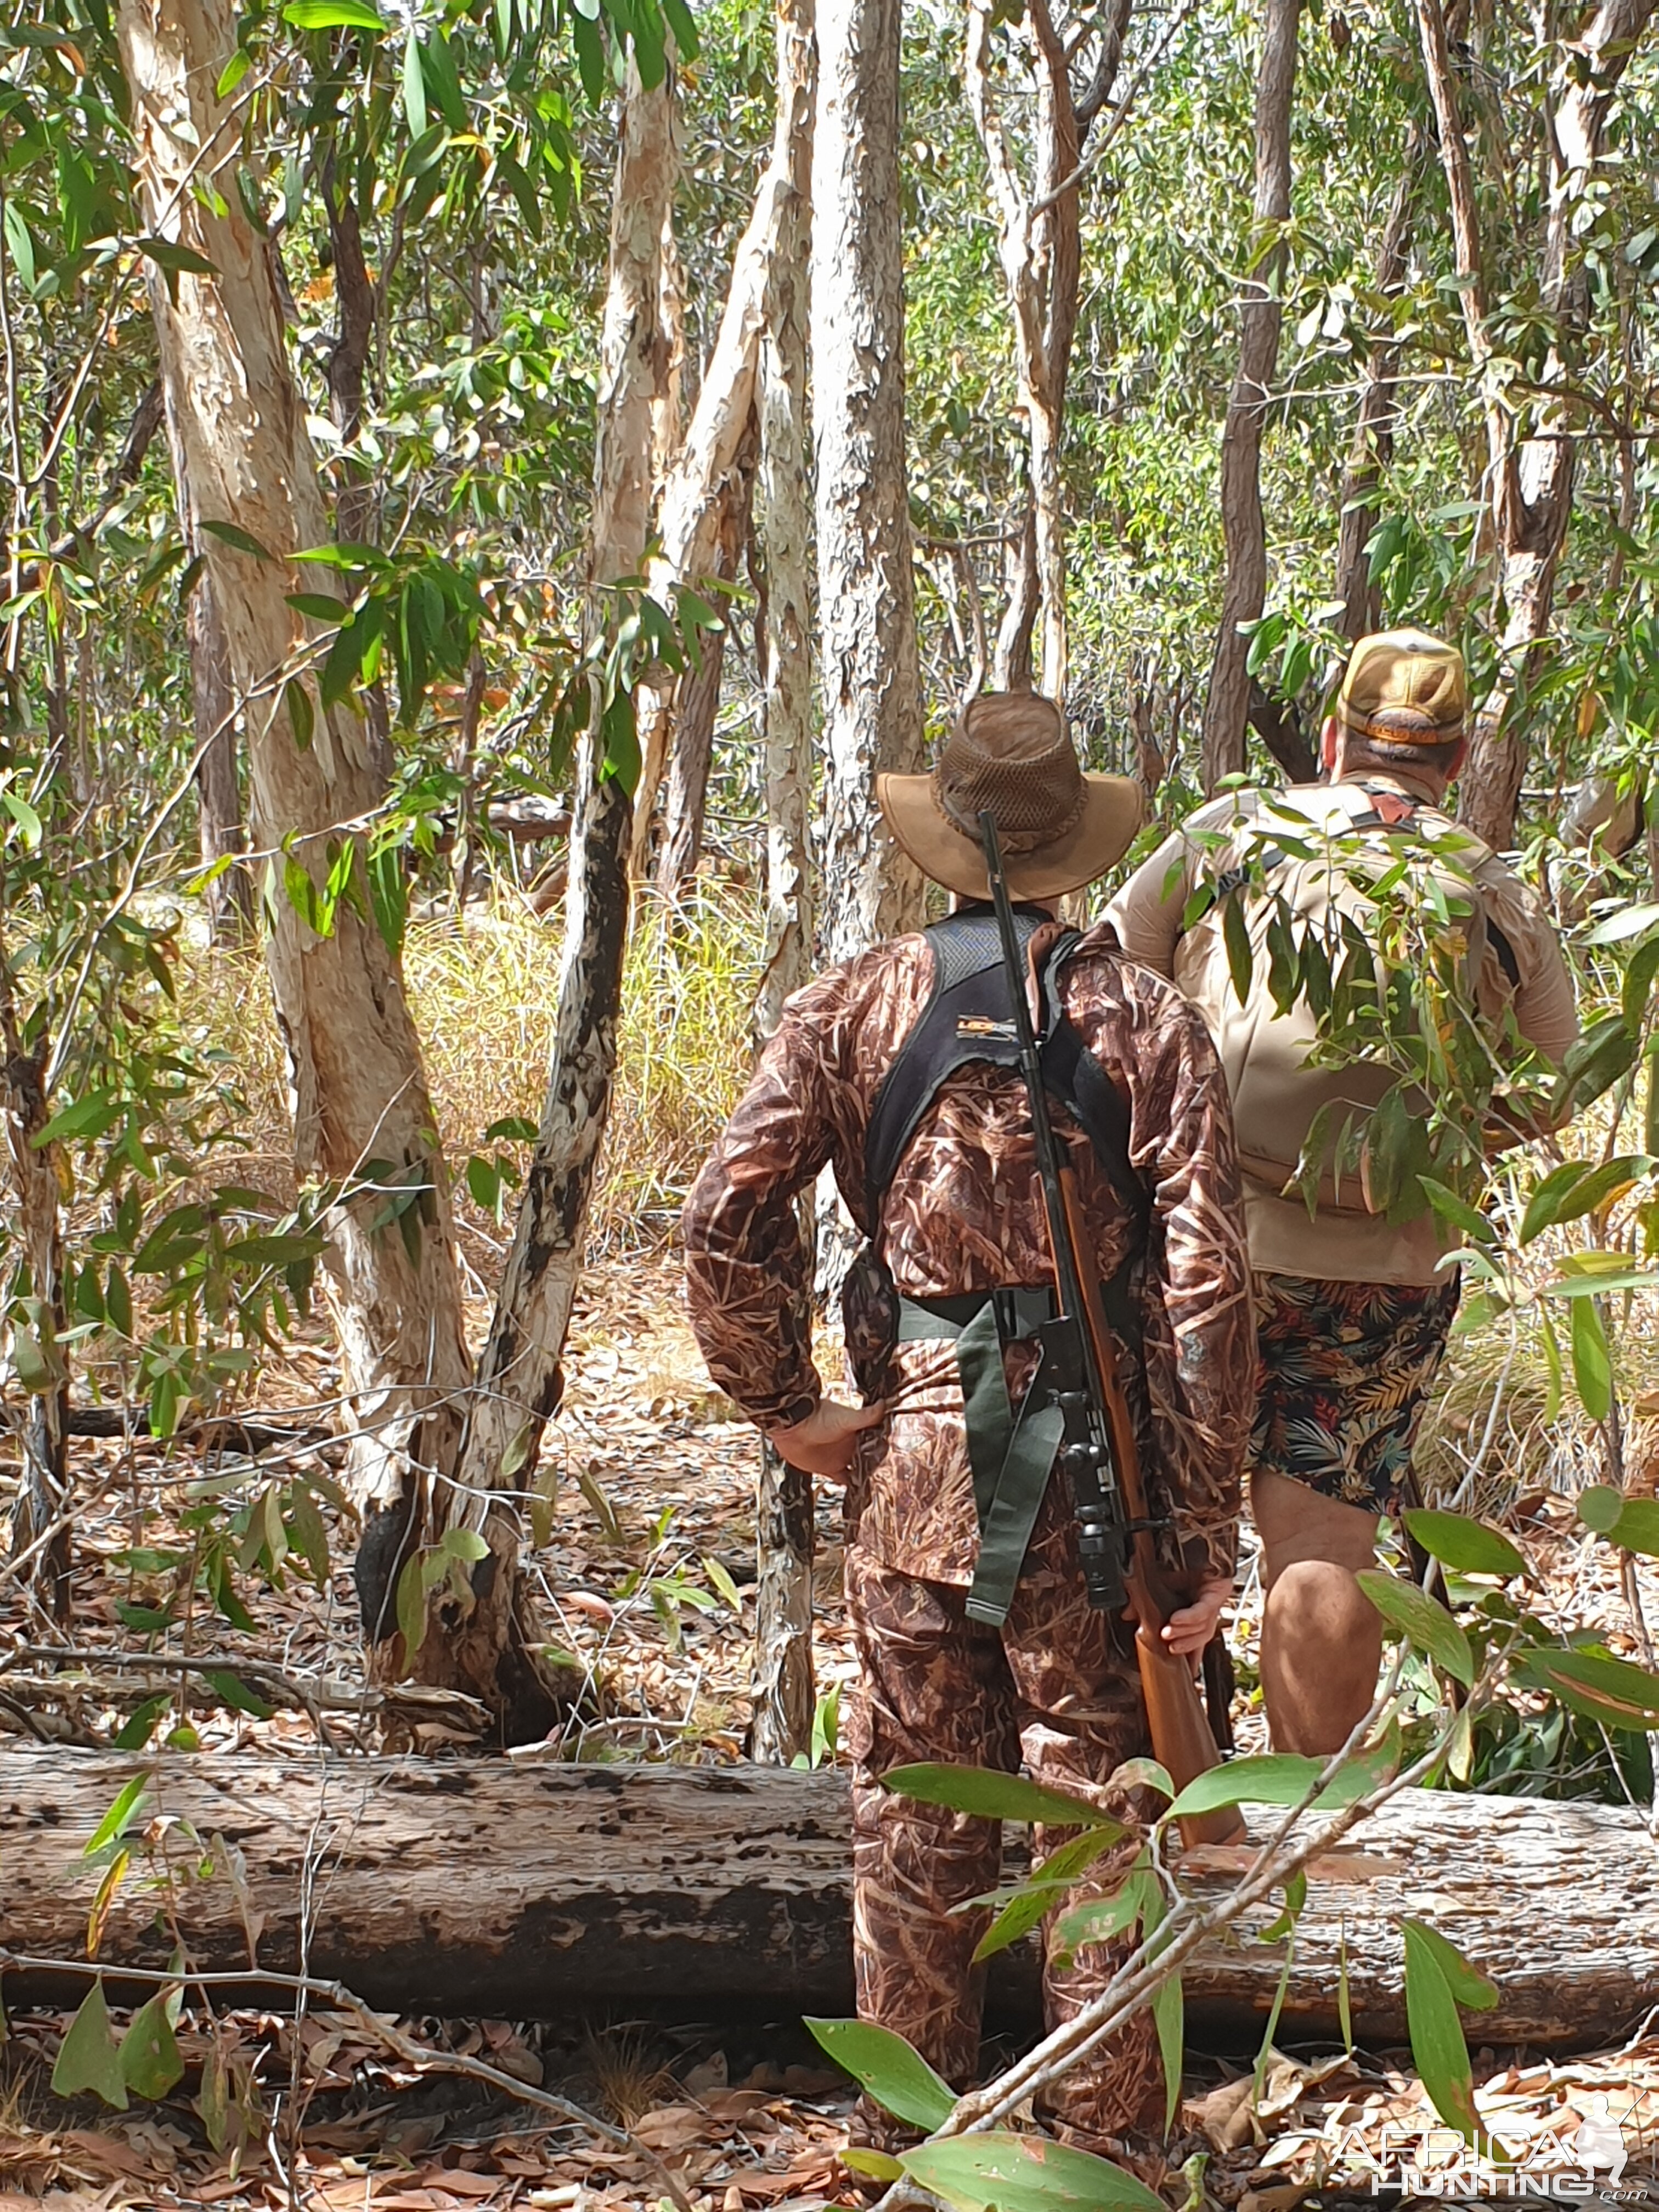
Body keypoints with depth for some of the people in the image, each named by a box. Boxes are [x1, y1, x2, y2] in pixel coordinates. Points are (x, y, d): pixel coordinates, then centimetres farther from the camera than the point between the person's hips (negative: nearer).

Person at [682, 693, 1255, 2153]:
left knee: (917, 1811, 13)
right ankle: (1106, 2145, 16)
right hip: (1097, 1473, -1)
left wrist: (786, 1406, 5)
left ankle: (911, 2134, 23)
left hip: (913, 1451, 1)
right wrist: (1208, 1535, -4)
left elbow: (728, 1218, -8)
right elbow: (1206, 1291, -8)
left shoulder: (853, 1008, 0)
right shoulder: (1147, 1020, -3)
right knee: (1099, 1812, 9)